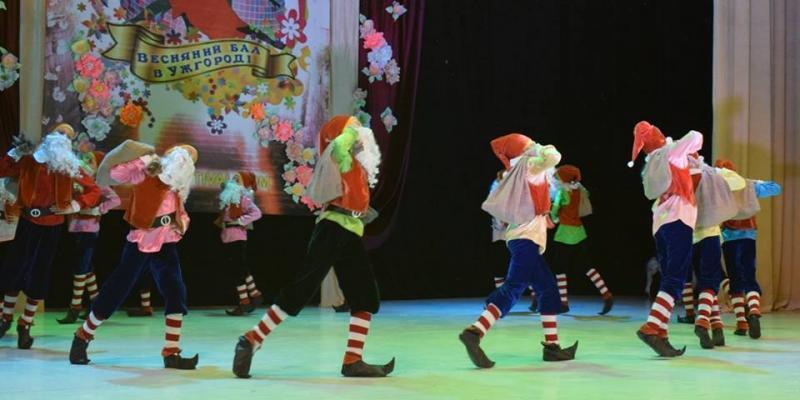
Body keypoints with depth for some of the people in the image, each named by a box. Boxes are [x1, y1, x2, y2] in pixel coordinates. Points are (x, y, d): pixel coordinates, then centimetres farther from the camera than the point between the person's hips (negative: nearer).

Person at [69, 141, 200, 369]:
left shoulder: (176, 187, 10)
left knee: (176, 295, -5)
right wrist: (143, 162, -27)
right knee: (115, 293, 1)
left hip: (166, 244, 6)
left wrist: (181, 224, -1)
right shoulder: (146, 175, -10)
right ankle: (82, 338, 19)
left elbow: (180, 213, 21)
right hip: (140, 243, -6)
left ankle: (171, 353, 0)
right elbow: (115, 173, -21)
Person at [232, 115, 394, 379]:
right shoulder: (340, 158, 0)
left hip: (349, 234, 9)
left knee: (366, 297, 4)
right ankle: (252, 340, -9)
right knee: (301, 290, -13)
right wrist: (351, 131, -5)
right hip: (334, 228, -9)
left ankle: (353, 361, 3)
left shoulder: (358, 167, 24)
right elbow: (339, 145, -22)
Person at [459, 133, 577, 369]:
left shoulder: (518, 173, 22)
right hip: (527, 237, -10)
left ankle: (551, 345, 7)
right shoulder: (530, 165, -2)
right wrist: (541, 149, -1)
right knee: (514, 288, -18)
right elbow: (553, 157, -21)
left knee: (548, 289, 10)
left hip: (523, 237, 10)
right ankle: (474, 333, -30)